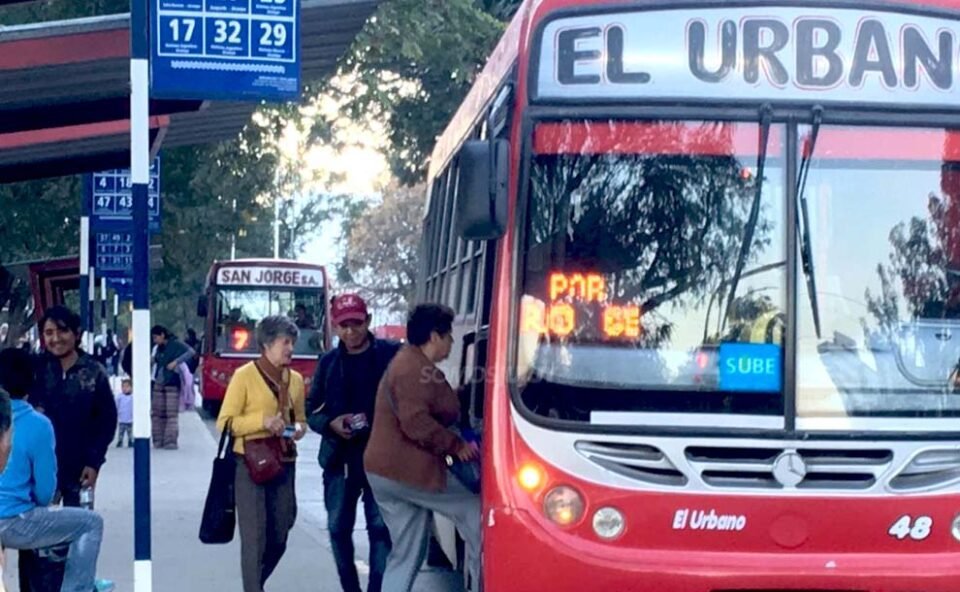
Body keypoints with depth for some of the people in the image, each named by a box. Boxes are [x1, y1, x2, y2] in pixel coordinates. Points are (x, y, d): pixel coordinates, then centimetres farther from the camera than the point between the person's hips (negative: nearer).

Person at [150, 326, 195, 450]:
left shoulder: (176, 344, -7)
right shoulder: (158, 348, 13)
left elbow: (191, 352, -18)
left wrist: (176, 362, -24)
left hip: (172, 384, -7)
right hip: (159, 384, 7)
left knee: (171, 414, -7)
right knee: (157, 413, 4)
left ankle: (171, 441, -7)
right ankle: (158, 440, 10)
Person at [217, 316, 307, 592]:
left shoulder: (295, 379, 10)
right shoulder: (244, 375, -7)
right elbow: (224, 423, -8)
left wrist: (298, 429, -1)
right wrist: (262, 421, -20)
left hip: (284, 465, 6)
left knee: (279, 538, 12)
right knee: (255, 538, -5)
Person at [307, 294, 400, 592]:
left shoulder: (391, 354, -3)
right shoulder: (328, 362, 8)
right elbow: (312, 410, 11)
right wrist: (331, 424, -9)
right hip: (339, 457, 4)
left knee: (381, 528, -4)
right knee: (339, 528, 8)